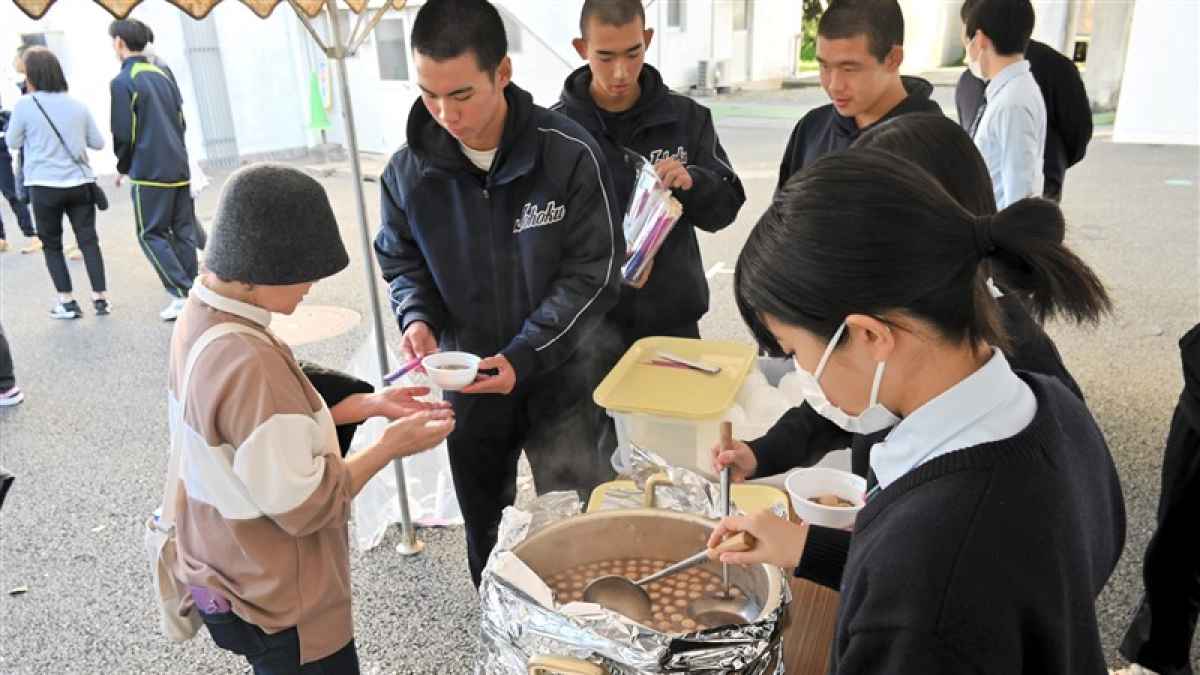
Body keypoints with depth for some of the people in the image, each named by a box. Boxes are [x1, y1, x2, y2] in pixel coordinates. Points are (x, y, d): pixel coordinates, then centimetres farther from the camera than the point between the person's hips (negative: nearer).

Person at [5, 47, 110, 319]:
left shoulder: (24, 105, -7)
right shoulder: (77, 105, 3)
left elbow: (12, 143, 5)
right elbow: (98, 143, 10)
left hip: (45, 186, -3)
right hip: (80, 182, 3)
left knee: (52, 245, 10)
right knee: (89, 241, 7)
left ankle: (67, 302, 9)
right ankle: (101, 298, 6)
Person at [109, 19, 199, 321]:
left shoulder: (122, 82, -9)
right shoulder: (163, 76, 11)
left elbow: (123, 132, -10)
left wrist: (123, 167, 6)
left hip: (149, 171, -7)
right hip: (179, 166, 7)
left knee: (151, 235, 2)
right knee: (182, 232, 10)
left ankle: (182, 294, -5)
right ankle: (192, 292, 11)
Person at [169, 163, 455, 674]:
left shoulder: (201, 316, -5)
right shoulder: (249, 364, -34)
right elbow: (304, 507, -26)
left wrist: (369, 405, -1)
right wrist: (390, 447, -15)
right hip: (276, 608, -8)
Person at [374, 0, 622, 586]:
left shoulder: (570, 154, -18)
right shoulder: (408, 171, -9)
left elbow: (592, 273, -15)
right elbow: (402, 263, 6)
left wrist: (523, 358, -24)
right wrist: (417, 318, -16)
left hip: (559, 378, -2)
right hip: (466, 382, 3)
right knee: (485, 529, 21)